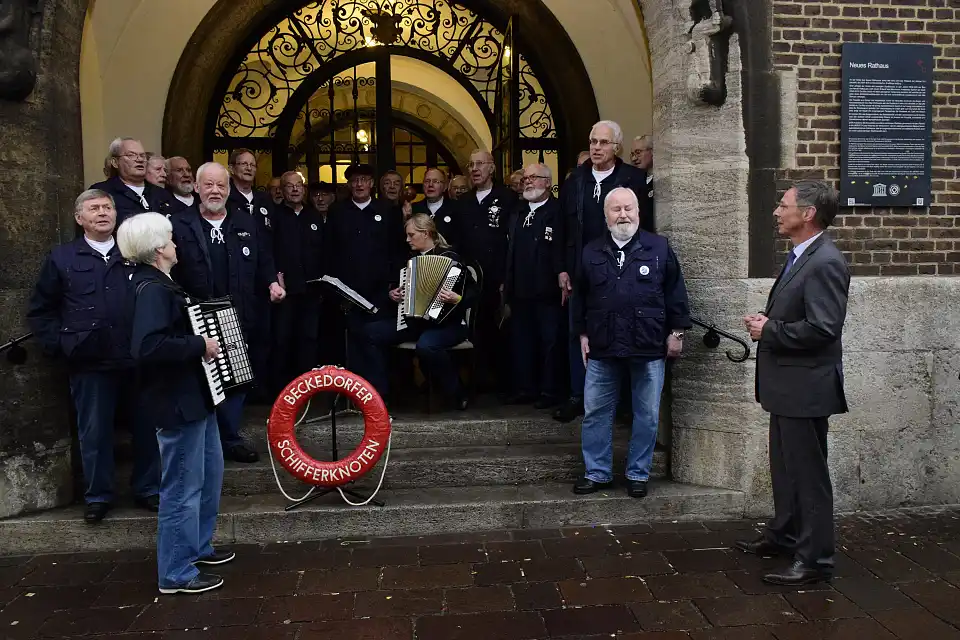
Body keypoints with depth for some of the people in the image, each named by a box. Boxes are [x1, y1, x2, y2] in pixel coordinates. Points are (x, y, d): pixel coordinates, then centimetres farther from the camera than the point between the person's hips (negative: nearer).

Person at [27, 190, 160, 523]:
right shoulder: (61, 258, 5)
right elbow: (40, 311, 8)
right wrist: (60, 344, -2)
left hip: (139, 359, 1)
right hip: (90, 364, -1)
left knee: (146, 427, 8)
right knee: (95, 433, 8)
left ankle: (148, 489, 24)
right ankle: (97, 495, 24)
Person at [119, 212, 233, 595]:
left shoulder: (159, 285, 11)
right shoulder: (152, 289, -20)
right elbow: (147, 347, -34)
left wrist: (202, 342, 12)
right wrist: (199, 346, -26)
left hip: (194, 396, 11)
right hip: (177, 403, -11)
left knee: (209, 473, 22)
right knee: (183, 486, 0)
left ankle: (198, 546, 38)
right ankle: (177, 573, 14)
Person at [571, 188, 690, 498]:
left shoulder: (659, 248, 1)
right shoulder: (591, 252, 7)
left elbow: (675, 292, 3)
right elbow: (580, 297, 12)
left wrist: (676, 331, 1)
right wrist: (582, 333, 10)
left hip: (649, 346, -1)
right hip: (602, 347, 2)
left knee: (647, 415, 7)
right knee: (595, 413, 5)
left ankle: (638, 474, 22)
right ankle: (597, 472, 19)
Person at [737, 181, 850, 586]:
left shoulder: (825, 263, -19)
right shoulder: (799, 257, 12)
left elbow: (822, 328, -26)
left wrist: (768, 331, -16)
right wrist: (765, 320, 3)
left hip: (805, 386, -10)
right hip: (787, 384, 10)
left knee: (808, 473, 1)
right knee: (785, 467, 21)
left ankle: (814, 558, 13)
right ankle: (783, 535, 36)